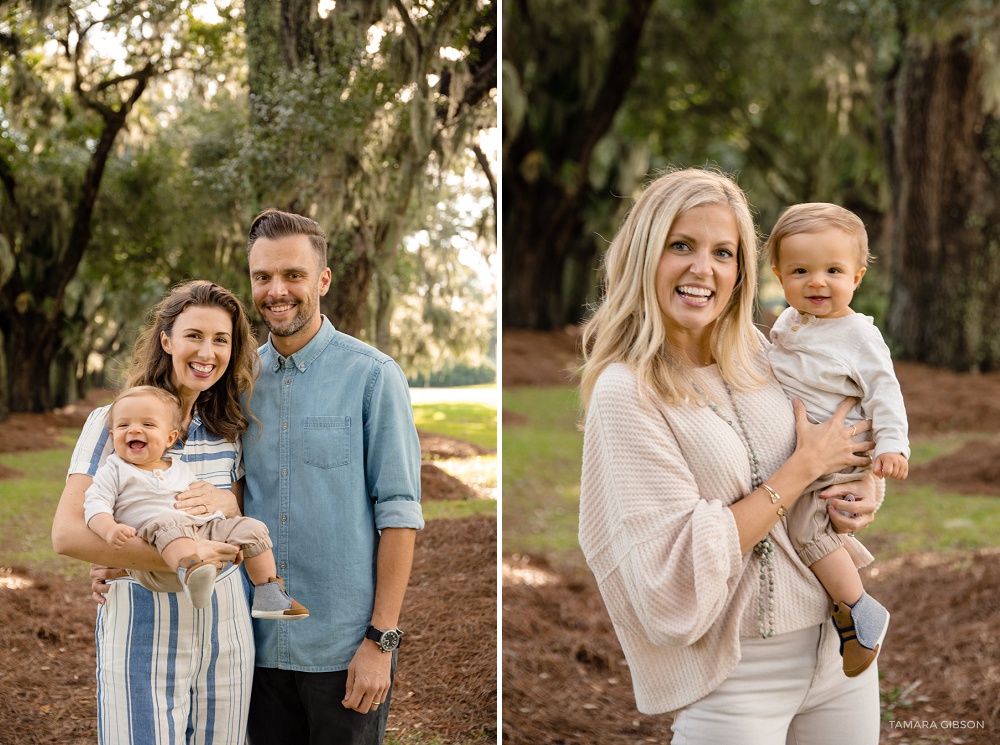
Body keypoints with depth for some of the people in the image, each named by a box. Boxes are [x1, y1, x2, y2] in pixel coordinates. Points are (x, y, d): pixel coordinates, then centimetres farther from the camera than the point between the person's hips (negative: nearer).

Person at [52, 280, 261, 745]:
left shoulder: (231, 428, 8)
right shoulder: (113, 423, -6)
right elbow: (66, 534, -15)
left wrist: (225, 503, -10)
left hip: (225, 625, 4)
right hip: (144, 626, -4)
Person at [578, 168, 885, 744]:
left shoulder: (757, 352, 2)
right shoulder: (626, 392, -16)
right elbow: (677, 576, -22)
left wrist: (867, 489, -5)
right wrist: (804, 468, -16)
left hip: (838, 647, 6)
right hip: (734, 681, -6)